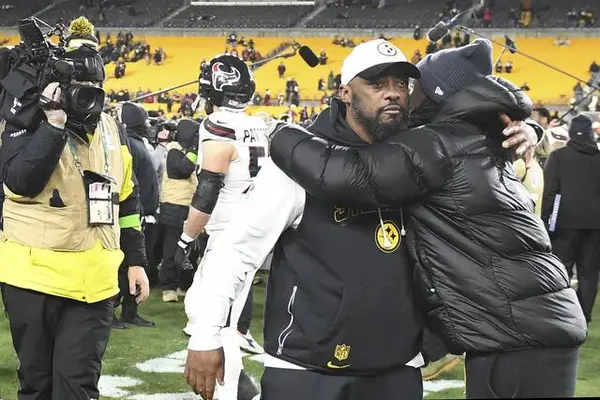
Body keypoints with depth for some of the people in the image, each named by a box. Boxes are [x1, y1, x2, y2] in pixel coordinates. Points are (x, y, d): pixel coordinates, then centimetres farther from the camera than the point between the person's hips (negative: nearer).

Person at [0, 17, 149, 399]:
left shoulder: (114, 131, 11)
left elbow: (127, 201, 18)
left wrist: (136, 261, 15)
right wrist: (54, 123, -22)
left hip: (94, 282, 3)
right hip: (34, 276, -3)